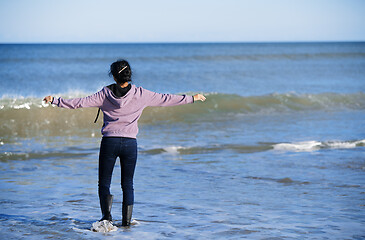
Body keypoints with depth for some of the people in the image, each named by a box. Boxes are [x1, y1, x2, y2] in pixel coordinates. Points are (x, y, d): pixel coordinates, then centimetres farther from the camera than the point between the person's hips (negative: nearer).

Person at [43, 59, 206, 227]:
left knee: (104, 183, 8)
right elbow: (165, 99, 3)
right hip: (130, 143, 1)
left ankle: (106, 213, -16)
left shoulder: (105, 93, -4)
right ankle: (126, 220, 5)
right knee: (127, 184, 13)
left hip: (109, 142, -1)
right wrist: (192, 98, 14)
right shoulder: (140, 94, -3)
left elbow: (80, 103, -4)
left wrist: (55, 101, 5)